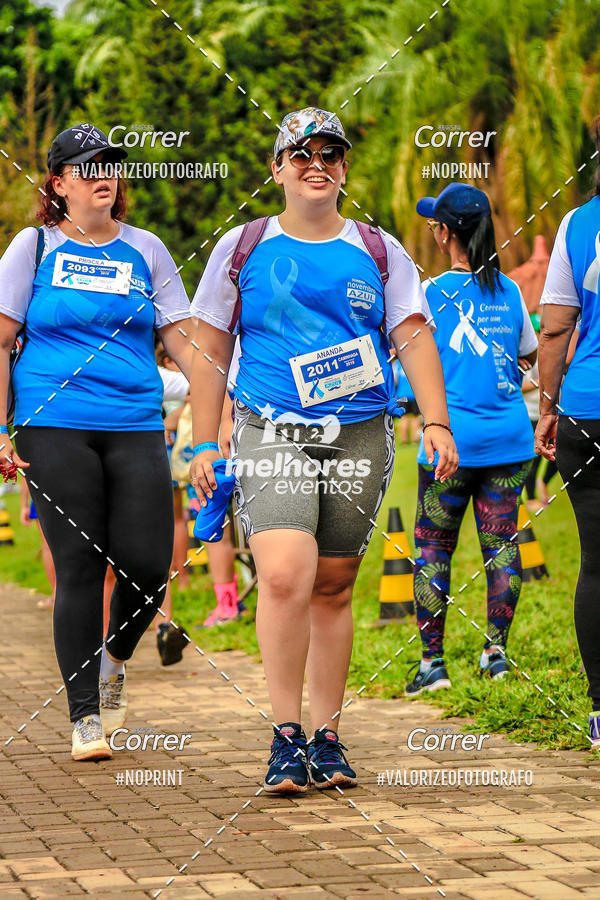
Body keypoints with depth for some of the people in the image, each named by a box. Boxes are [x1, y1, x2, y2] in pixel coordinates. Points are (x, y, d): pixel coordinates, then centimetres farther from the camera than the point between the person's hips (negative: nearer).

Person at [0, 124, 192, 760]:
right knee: (80, 568, -4)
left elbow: (181, 338, 12)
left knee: (148, 567, -7)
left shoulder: (144, 250, 12)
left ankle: (113, 660, 25)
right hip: (56, 429, -2)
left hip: (135, 428, 2)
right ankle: (85, 717, 6)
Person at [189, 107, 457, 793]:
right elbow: (209, 350, 10)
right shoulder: (242, 248, 8)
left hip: (361, 437, 2)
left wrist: (435, 420, -7)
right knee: (285, 575, -20)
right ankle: (285, 737, -11)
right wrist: (205, 445, 5)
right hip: (271, 434, -2)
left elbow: (414, 336, 7)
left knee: (333, 588, 5)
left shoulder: (379, 253, 11)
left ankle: (325, 737, 16)